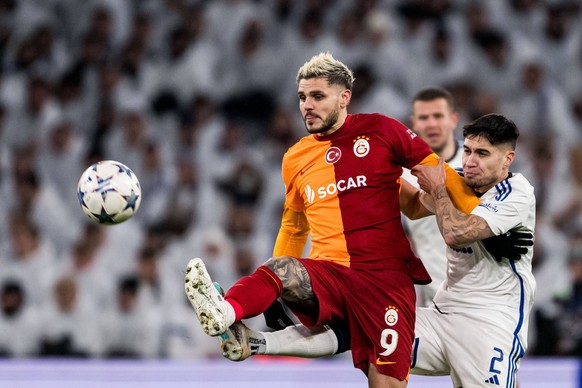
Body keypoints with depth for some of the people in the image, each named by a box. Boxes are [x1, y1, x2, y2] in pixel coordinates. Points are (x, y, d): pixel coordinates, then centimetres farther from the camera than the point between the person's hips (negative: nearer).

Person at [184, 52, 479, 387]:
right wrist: (275, 295, 24)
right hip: (327, 275, 2)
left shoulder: (380, 131, 3)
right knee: (280, 269, -32)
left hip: (385, 276, -2)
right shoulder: (295, 159, 16)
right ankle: (225, 313, -60)